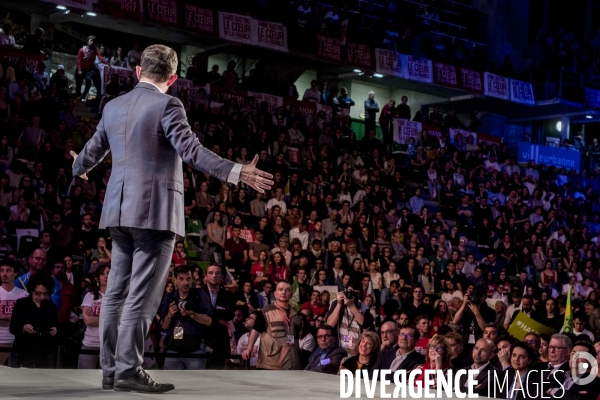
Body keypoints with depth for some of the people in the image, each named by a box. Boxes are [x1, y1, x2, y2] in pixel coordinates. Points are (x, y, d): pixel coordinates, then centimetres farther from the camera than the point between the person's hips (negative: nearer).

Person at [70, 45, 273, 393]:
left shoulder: (114, 107, 12)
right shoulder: (167, 105, -8)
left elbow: (93, 151, 23)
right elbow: (191, 150, -20)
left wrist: (80, 169, 46)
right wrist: (237, 173, -24)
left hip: (120, 210, 7)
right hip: (154, 210, -7)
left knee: (118, 291, 10)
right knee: (143, 294, -5)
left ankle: (111, 370, 13)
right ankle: (129, 369, -7)